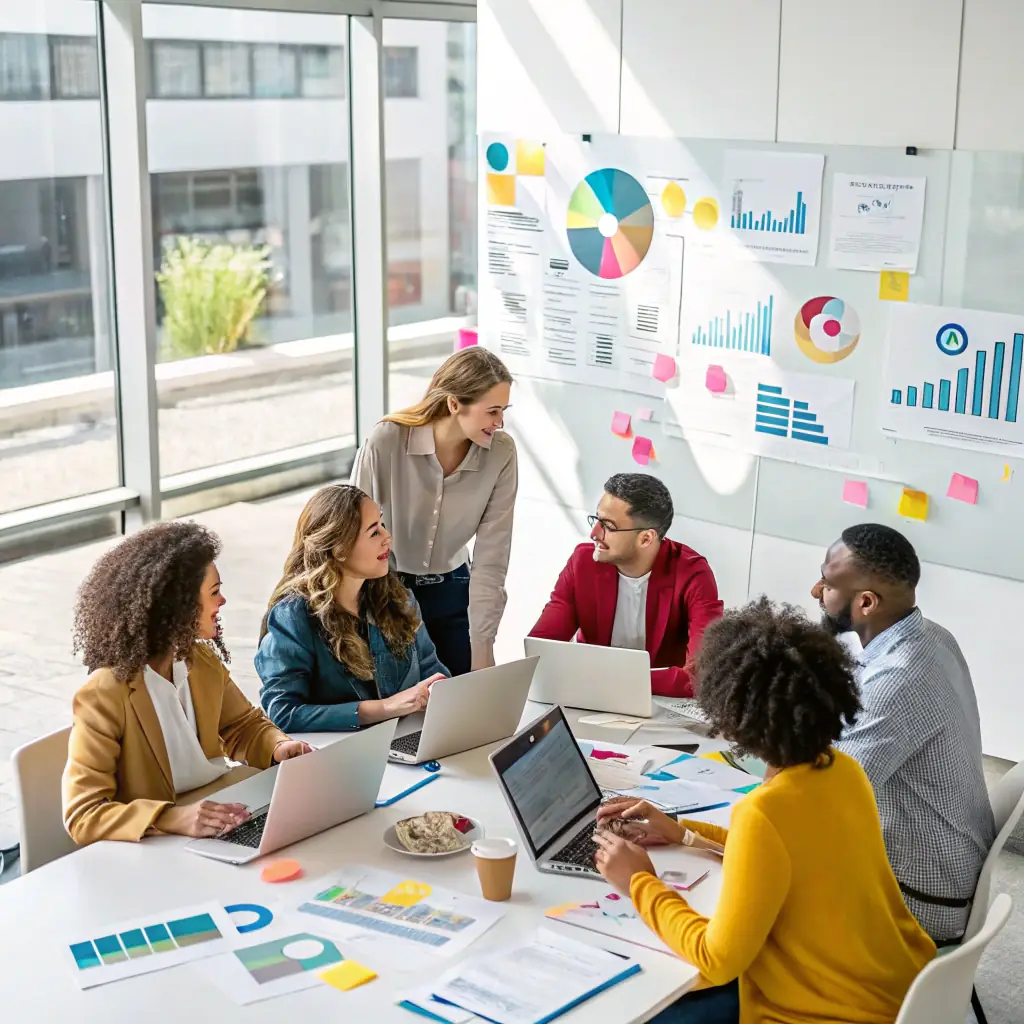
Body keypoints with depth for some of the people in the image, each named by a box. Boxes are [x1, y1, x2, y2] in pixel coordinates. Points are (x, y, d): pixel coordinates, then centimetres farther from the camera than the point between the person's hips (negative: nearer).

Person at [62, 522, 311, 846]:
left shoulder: (202, 661, 3)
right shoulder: (104, 697, -18)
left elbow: (244, 726, 19)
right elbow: (82, 816, -20)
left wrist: (279, 746, -4)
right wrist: (173, 819, -36)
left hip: (217, 828, 7)